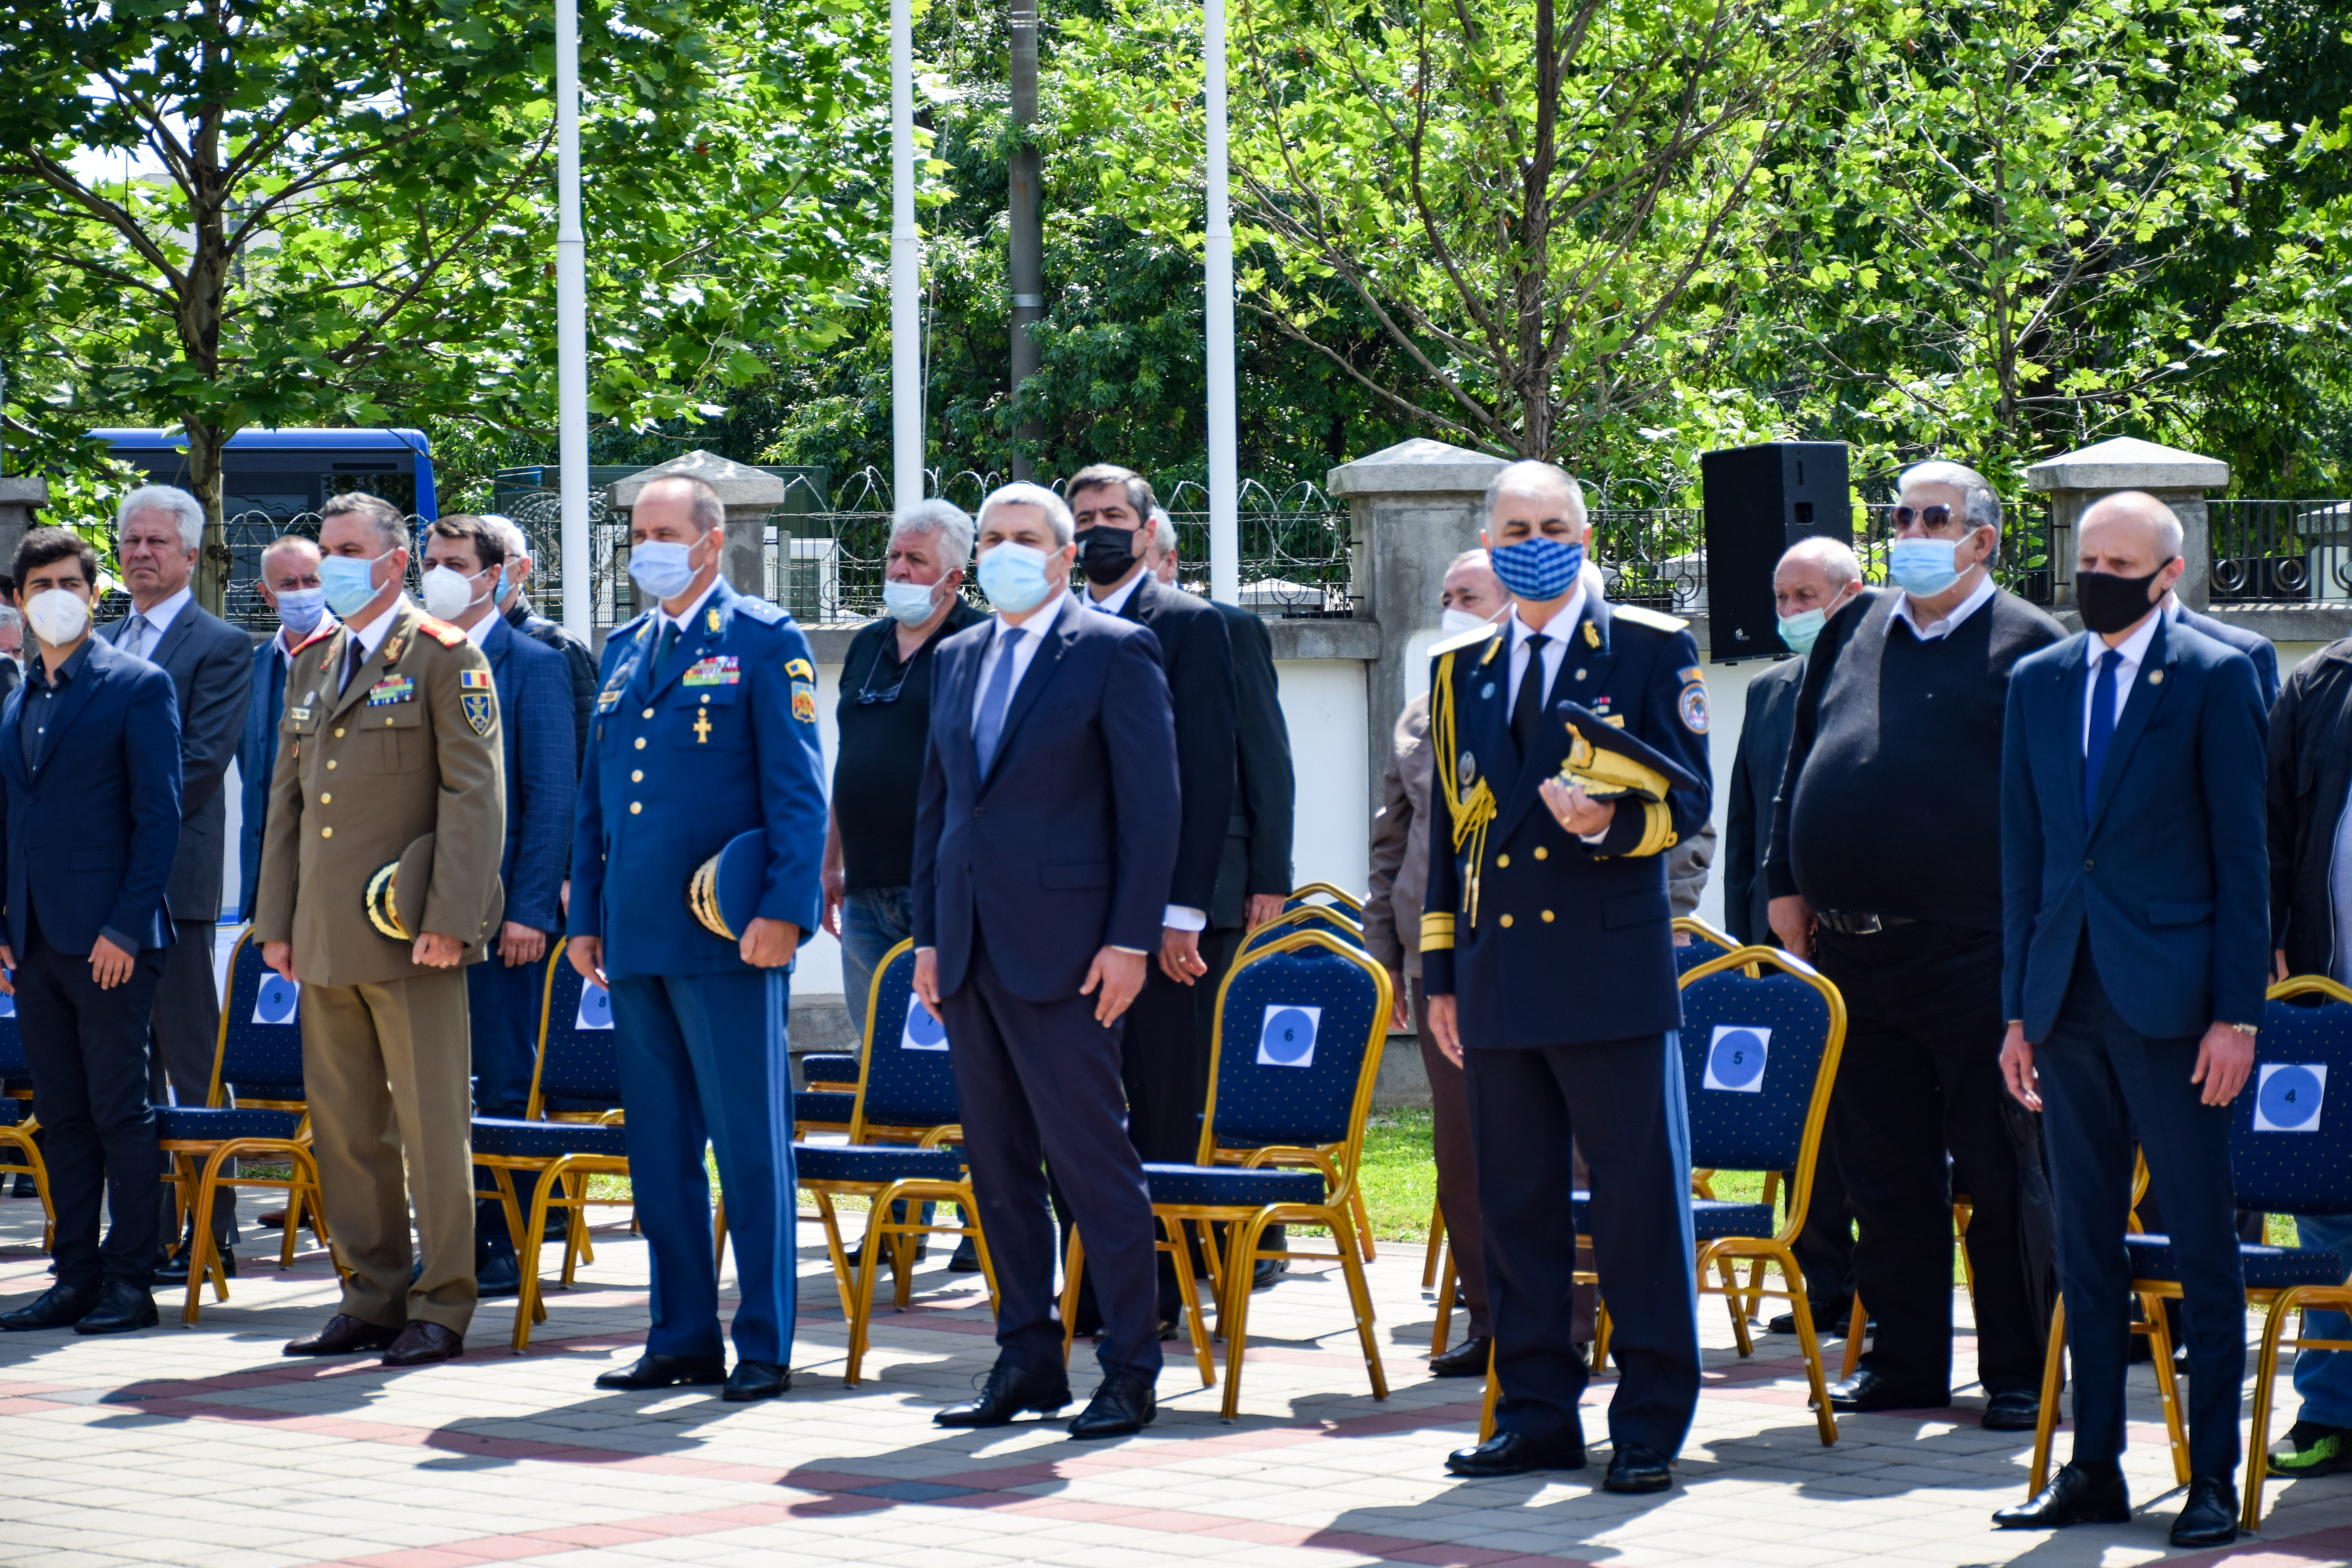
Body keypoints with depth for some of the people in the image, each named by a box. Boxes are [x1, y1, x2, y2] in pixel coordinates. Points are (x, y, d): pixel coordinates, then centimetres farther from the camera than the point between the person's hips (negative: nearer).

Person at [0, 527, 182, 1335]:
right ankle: (76, 1276, 14)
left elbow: (160, 815, -8)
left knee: (120, 1111, -4)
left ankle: (131, 1282, 0)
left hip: (110, 940, -6)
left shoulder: (138, 686, -3)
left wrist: (126, 928, -14)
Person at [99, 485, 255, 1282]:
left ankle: (207, 1235, -1)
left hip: (170, 878, -7)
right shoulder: (104, 641, 18)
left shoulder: (221, 646, -3)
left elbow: (202, 763, -11)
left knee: (190, 1064, -4)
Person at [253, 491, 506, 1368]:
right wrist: (277, 920, 13)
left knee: (431, 1124, -3)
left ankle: (442, 1306, 2)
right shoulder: (310, 664, 17)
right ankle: (373, 1300, 15)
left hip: (409, 934, -7)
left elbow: (474, 795, -9)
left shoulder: (444, 659, -3)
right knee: (343, 1124, 8)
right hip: (326, 936, 7)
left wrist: (450, 921, -16)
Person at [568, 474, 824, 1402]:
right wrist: (586, 916, 15)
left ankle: (766, 1346, 0)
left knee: (751, 1143, -4)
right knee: (659, 1144, 9)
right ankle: (683, 1337, 16)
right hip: (638, 938, 7)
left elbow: (798, 790, -8)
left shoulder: (764, 645, -2)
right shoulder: (623, 653, 17)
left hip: (727, 940, -7)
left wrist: (786, 909, -16)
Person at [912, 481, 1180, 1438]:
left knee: (1094, 1164, -5)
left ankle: (1130, 1371, 0)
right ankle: (1027, 1360, 16)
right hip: (971, 953, 7)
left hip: (1064, 954, -7)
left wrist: (1130, 940, -13)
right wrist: (927, 936, 13)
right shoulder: (959, 659, 16)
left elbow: (1150, 807, -7)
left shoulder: (1113, 652, -3)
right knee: (998, 1167, 9)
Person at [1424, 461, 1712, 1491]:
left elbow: (1690, 798, -1)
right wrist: (1440, 976, 15)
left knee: (1641, 1200, -3)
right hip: (1499, 973, 5)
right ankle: (1537, 1414, 15)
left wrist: (1611, 823, -22)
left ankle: (1650, 1425, 2)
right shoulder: (1459, 670, 17)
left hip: (1613, 972, -5)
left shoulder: (1652, 651, 4)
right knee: (1515, 1203, 7)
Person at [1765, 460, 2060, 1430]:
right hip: (1853, 948, 5)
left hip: (1973, 951, -5)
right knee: (1883, 1168, 10)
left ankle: (2018, 1373, 6)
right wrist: (1787, 884, 12)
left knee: (1998, 1171, -1)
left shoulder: (2029, 647, -1)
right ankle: (1905, 1360, 19)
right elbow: (1799, 766, 20)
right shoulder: (1851, 639, 14)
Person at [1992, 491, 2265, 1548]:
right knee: (2086, 1246, 9)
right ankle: (2095, 1469, 15)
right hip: (2069, 1001, 5)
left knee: (2203, 1249, 0)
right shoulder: (2038, 684, 12)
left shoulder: (2216, 679, -2)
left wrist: (2237, 1013, -10)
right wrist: (2018, 1009, 10)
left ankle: (2213, 1479, 4)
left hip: (2171, 1001, -5)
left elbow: (2242, 856, -5)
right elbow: (2022, 855, 14)